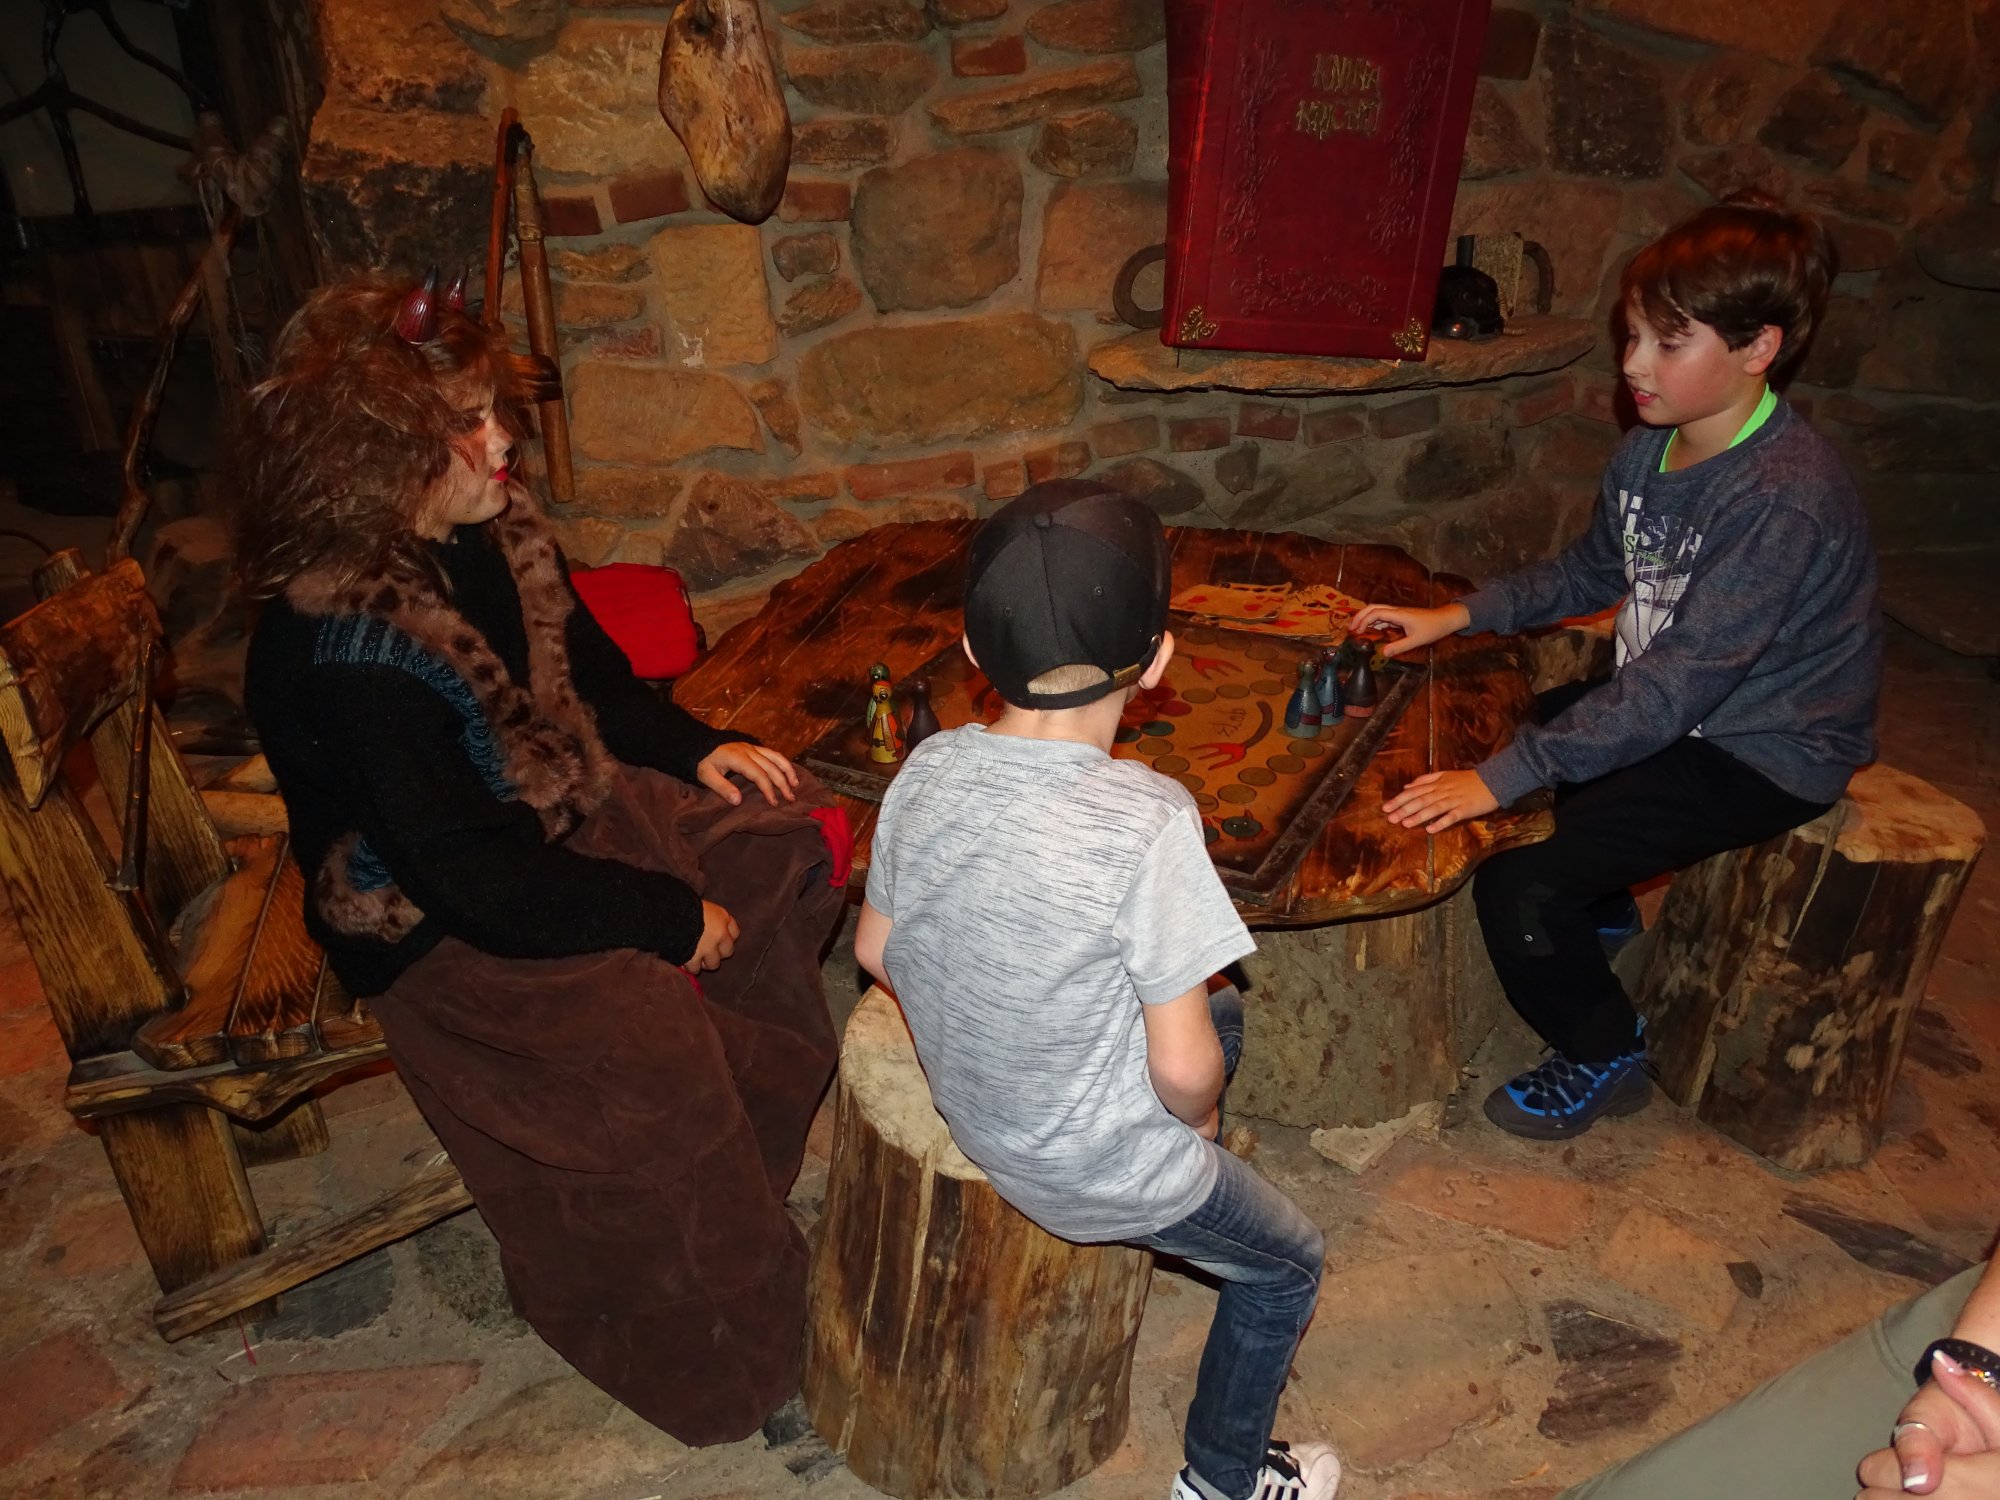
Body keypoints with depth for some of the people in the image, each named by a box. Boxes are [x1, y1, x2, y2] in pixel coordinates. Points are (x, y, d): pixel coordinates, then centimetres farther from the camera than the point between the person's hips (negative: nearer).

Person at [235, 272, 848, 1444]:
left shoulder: (492, 528, -4)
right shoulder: (348, 646, -29)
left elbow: (587, 669, 13)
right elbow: (478, 882, -30)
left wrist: (696, 749, -3)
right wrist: (674, 917, -22)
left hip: (561, 810, 8)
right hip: (432, 926, -8)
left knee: (800, 838, 0)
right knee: (647, 1030, -23)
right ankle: (708, 1342, 4)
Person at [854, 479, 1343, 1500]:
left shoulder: (928, 770, -14)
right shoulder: (1149, 821, -32)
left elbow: (875, 952, -1)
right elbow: (1183, 1070, -26)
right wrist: (1201, 1115, -3)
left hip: (965, 1112, 6)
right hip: (1094, 1170, -6)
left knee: (1222, 1006, 28)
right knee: (1288, 1264, 24)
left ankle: (1168, 1227, 44)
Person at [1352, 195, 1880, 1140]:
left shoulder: (1785, 500, -30)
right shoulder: (1649, 450, -2)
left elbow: (1676, 683, -34)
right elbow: (1591, 573, 14)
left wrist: (1503, 777, -38)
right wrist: (1454, 617, 4)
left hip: (1763, 757, -9)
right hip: (1676, 705, 9)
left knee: (1514, 887, -20)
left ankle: (1604, 1056, 10)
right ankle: (1601, 913, 38)